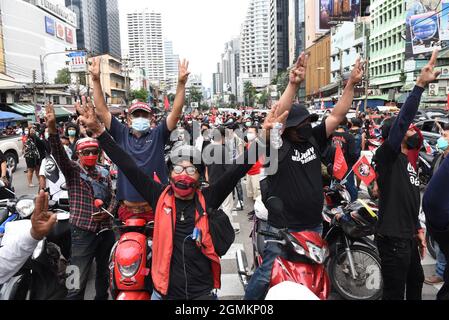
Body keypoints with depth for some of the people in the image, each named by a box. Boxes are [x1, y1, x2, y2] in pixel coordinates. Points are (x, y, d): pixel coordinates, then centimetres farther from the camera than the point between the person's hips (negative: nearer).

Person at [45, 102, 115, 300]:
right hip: (83, 231, -5)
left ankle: (102, 297, 42)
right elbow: (58, 153, -21)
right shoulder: (72, 170, -4)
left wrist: (107, 212, -6)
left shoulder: (104, 173, 10)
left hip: (105, 229, 5)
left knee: (104, 273, 22)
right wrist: (52, 129, -36)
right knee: (77, 283, -2)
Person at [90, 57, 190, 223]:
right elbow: (101, 110, 0)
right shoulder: (122, 134, 5)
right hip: (128, 209, 1)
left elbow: (176, 112, -8)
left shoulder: (158, 135, 2)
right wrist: (96, 80, -8)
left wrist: (181, 83, -18)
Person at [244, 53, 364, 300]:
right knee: (266, 275, 6)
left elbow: (336, 116, 1)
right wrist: (293, 85, -39)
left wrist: (351, 84, -7)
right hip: (282, 228, -6)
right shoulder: (277, 145, -14)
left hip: (314, 226, 6)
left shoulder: (313, 139, 3)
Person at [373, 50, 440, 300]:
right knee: (395, 292, 2)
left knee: (416, 282, 26)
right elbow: (403, 119, -28)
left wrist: (418, 229, 19)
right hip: (393, 237, -9)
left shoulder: (410, 162, 15)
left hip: (408, 236, 9)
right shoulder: (387, 155, -13)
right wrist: (421, 85, -31)